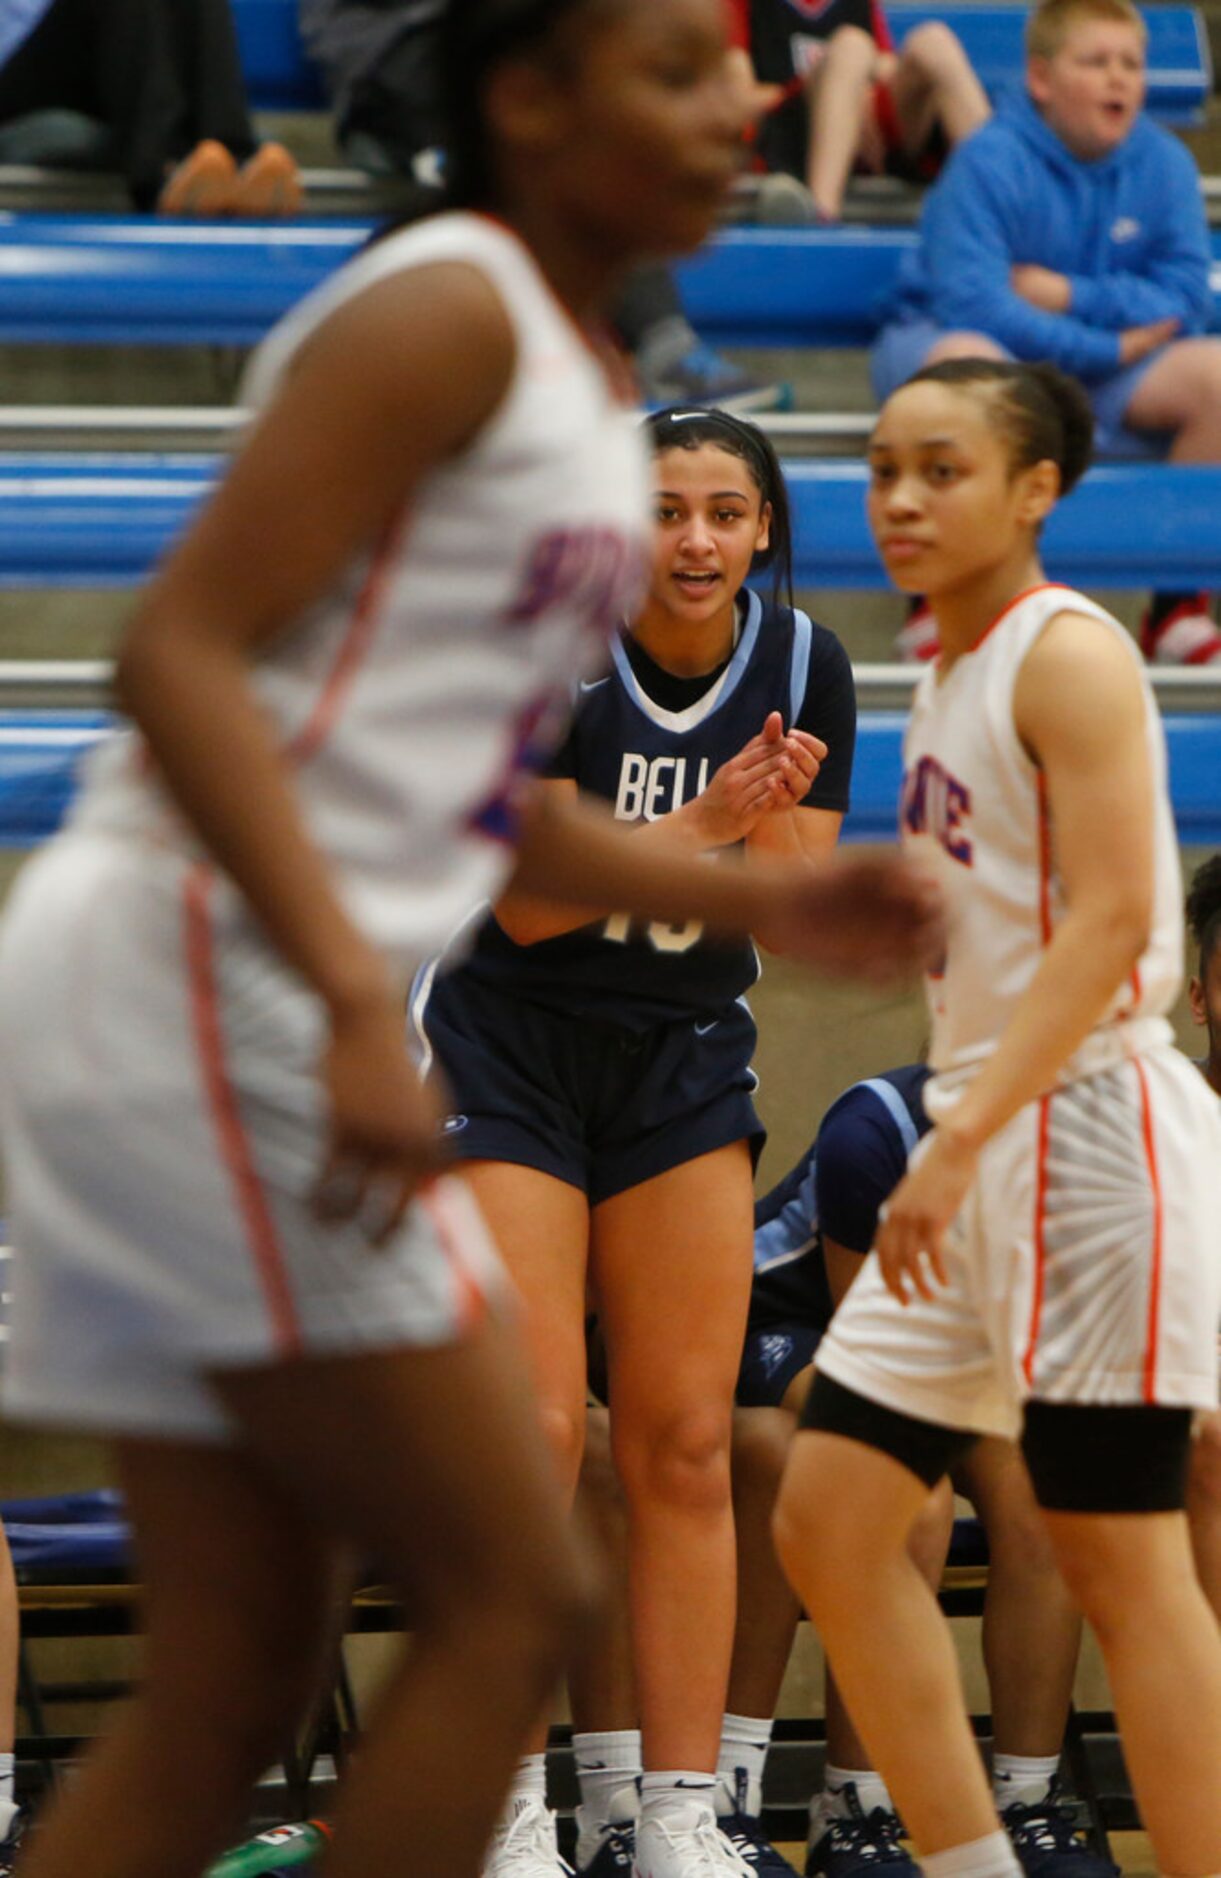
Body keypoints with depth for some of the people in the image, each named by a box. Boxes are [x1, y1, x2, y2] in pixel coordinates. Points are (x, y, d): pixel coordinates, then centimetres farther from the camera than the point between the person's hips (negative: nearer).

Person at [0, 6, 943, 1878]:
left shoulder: (574, 381, 20)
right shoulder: (446, 312, -10)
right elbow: (180, 653, -19)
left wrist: (766, 899, 21)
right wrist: (356, 1002, -27)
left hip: (265, 1019, 10)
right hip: (200, 994, -10)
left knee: (234, 1677, 8)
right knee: (511, 1597, -7)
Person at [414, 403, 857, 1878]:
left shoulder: (803, 667, -4)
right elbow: (528, 898, -18)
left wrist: (776, 823, -23)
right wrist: (703, 825, -28)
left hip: (685, 1060, 4)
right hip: (507, 1049, -4)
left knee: (684, 1443, 0)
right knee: (533, 1428, -12)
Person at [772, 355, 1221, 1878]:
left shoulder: (1066, 652, -11)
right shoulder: (948, 673, 16)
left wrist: (963, 1137, -26)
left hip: (1086, 1125, -9)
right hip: (979, 1138, 9)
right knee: (828, 1522, 5)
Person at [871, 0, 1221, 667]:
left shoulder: (1163, 163, -1)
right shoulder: (989, 163, -17)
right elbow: (973, 304, -25)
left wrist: (1068, 294, -18)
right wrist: (1111, 347, -21)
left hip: (1102, 367, 5)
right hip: (942, 339, -5)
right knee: (969, 362, -42)